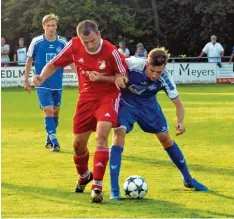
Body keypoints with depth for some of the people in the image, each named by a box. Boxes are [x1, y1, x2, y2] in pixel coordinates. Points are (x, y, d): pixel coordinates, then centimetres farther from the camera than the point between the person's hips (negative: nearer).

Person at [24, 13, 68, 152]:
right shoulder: (36, 42, -6)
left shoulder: (62, 43, -3)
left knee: (56, 112, 11)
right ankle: (54, 142, -13)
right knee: (48, 111, -14)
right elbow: (29, 60, 4)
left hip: (57, 84, 3)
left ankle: (49, 140, 27)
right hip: (42, 84, -3)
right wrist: (26, 80, 5)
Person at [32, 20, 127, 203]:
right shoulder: (74, 46, -13)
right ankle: (84, 176, 42)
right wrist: (42, 77, -21)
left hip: (108, 97, -4)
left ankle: (97, 186, -20)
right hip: (86, 97, 4)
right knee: (79, 143, 10)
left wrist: (101, 78, -24)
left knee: (101, 136, -24)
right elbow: (54, 65, -1)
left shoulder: (111, 52, -22)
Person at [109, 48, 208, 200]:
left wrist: (180, 122, -37)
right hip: (126, 103, -3)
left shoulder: (165, 79, -25)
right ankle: (114, 190, -21)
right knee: (119, 134, -24)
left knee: (165, 138, 7)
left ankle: (188, 179, 28)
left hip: (147, 104, 3)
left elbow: (178, 103, -17)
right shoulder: (133, 64, -34)